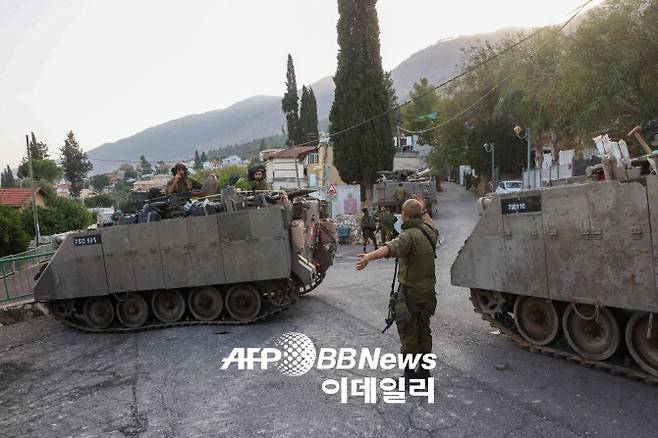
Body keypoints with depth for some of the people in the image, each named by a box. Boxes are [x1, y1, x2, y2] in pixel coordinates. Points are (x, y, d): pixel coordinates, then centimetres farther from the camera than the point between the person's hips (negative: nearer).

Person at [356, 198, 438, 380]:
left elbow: (392, 248, -42)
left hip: (410, 291, -8)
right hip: (428, 290, 8)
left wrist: (369, 256, -58)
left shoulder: (409, 235, -21)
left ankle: (410, 374, 8)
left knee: (408, 332, 2)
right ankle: (424, 371, 27)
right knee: (424, 330, 17)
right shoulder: (429, 230, 5)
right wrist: (423, 210, 47)